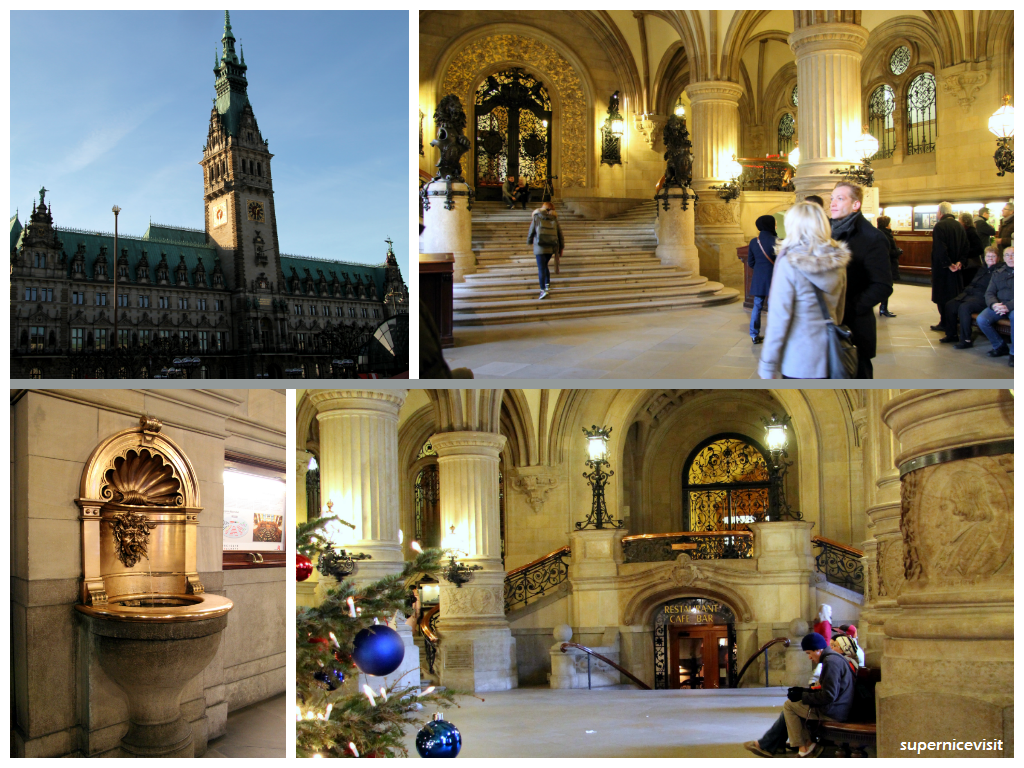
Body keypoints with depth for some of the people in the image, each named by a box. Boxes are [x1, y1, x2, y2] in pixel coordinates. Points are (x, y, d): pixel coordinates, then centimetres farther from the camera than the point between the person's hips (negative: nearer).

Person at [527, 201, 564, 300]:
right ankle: (547, 284, 29)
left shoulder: (536, 218, 1)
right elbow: (560, 235, 11)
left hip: (540, 247, -4)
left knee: (541, 268, -6)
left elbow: (531, 232, 5)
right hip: (551, 247, 4)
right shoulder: (554, 220, 9)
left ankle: (543, 290, -17)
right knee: (544, 265, 25)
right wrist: (561, 248, 20)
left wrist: (529, 241, 24)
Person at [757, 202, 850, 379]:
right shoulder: (838, 261, 3)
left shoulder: (789, 263, -14)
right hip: (829, 357, 5)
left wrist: (767, 366, -7)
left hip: (798, 360, -5)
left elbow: (778, 318, -13)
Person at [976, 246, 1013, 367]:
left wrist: (1008, 306, -23)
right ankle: (1000, 346, -2)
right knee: (981, 319, -25)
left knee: (1015, 316, -40)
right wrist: (994, 304, -14)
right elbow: (989, 293, 10)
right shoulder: (997, 274, 20)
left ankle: (1014, 352, -22)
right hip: (998, 306, 4)